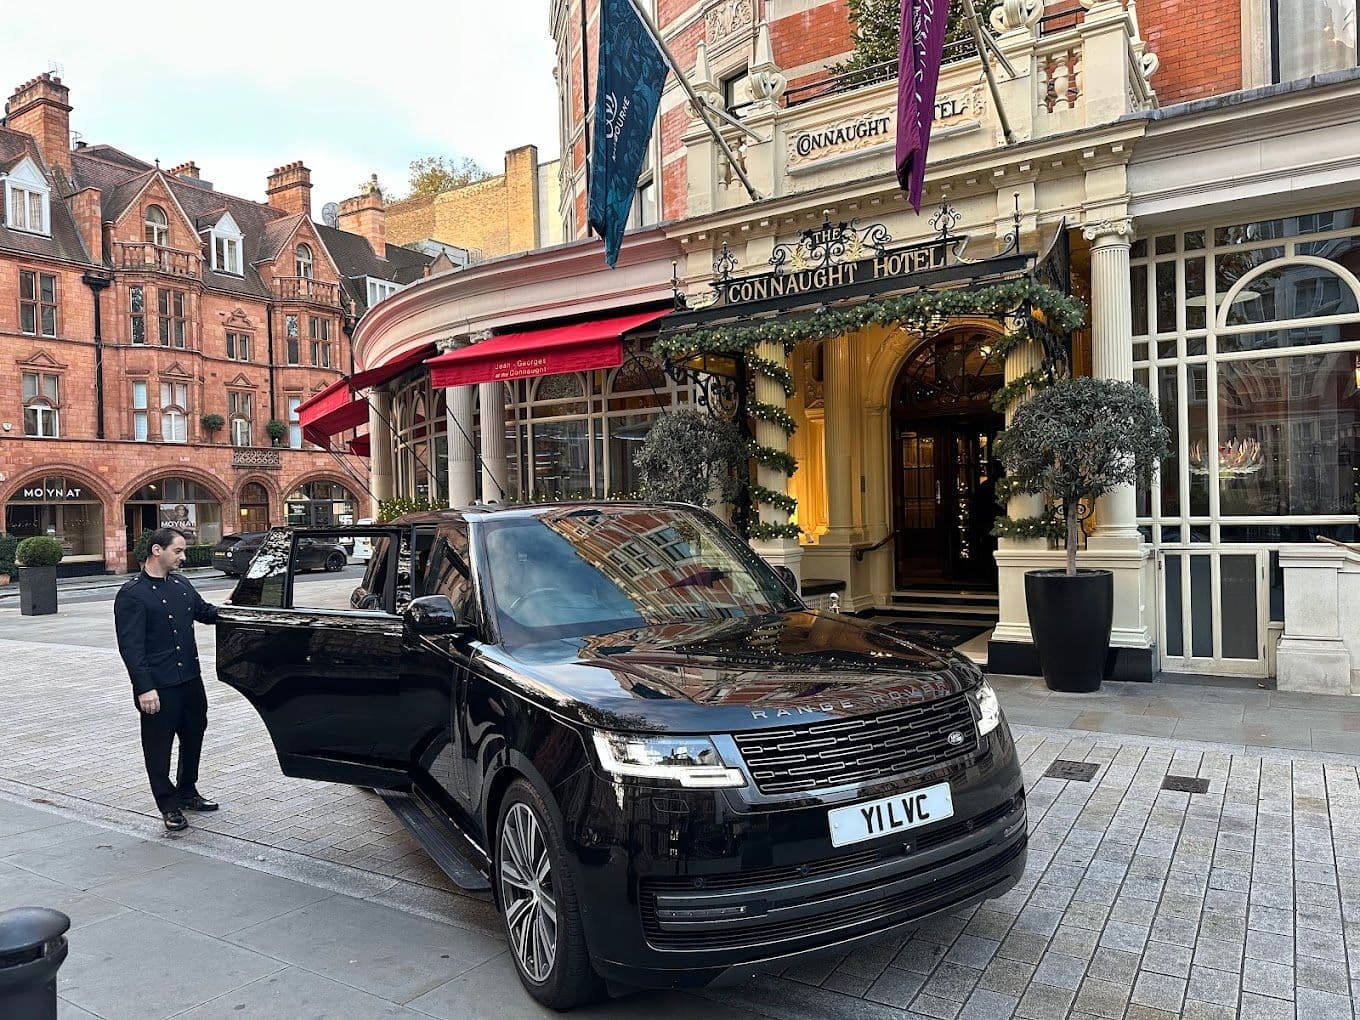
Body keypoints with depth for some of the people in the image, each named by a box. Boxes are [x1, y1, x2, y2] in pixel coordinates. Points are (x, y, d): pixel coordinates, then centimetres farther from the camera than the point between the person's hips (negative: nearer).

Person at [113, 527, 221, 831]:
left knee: (194, 737, 18)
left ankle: (187, 793, 35)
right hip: (158, 687, -7)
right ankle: (169, 806, 17)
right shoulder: (132, 595, -12)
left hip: (190, 679, 8)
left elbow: (205, 612, 26)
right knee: (159, 747, 4)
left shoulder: (182, 585, 10)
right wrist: (144, 688, -20)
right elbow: (130, 647, -16)